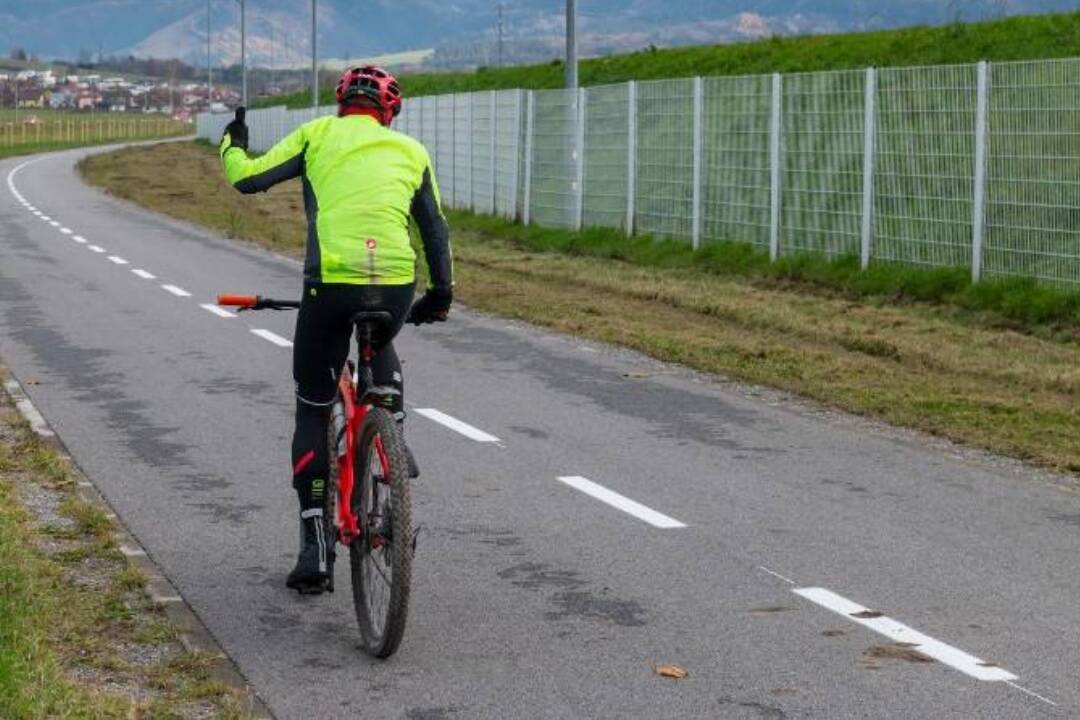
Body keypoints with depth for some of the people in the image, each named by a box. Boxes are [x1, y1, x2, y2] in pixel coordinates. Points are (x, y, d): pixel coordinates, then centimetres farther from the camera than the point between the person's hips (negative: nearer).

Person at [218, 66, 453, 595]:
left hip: (330, 287, -2)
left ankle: (316, 549, 11)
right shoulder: (411, 151, 20)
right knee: (381, 347, 40)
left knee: (313, 412, 14)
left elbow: (247, 178, 14)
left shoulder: (318, 134, 14)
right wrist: (441, 294, 36)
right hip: (396, 288, 2)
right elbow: (435, 231, 23)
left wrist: (232, 144, 36)